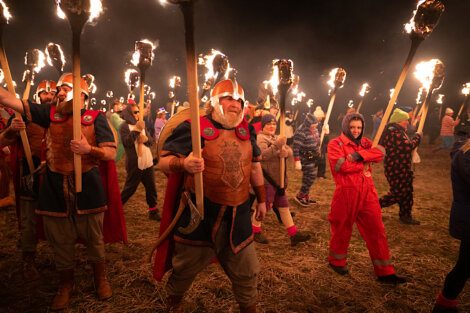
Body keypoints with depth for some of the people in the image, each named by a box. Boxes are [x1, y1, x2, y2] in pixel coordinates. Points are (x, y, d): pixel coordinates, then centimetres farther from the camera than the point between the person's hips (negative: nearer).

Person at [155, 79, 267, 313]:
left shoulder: (246, 130, 4)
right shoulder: (195, 127, -13)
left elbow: (254, 165, 17)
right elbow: (163, 161, -13)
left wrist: (261, 199, 20)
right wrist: (183, 163, -34)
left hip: (237, 215, 4)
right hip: (200, 213, -4)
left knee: (246, 272, 17)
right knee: (184, 269, 17)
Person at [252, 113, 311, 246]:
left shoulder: (277, 138, 15)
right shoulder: (260, 138, -10)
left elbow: (290, 151, 6)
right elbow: (262, 155, -27)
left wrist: (286, 152, -18)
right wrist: (277, 146, -36)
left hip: (279, 179, 8)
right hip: (266, 179, -8)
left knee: (283, 206, 11)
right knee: (263, 206, 3)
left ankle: (293, 234, 18)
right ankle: (255, 231, 23)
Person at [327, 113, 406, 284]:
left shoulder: (364, 142, 14)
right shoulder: (335, 144, -5)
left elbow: (380, 152, -5)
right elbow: (341, 166, -20)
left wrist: (359, 155, -18)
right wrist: (365, 163, -8)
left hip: (367, 193, 5)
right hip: (346, 193, -5)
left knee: (377, 230, 7)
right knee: (342, 229, 11)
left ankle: (384, 271, 18)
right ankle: (336, 261, 35)